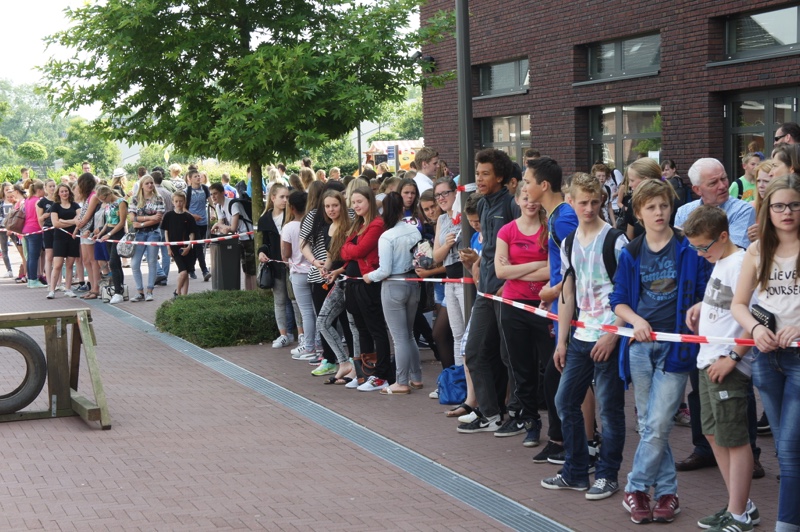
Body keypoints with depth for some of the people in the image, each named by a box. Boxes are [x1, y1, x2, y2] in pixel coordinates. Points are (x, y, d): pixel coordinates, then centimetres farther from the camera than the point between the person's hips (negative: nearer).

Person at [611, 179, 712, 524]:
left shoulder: (689, 249, -2)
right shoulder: (631, 254, 7)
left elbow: (708, 293, 2)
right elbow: (619, 301, 9)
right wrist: (636, 320, -9)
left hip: (675, 346, -3)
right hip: (640, 344, 3)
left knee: (658, 424, -8)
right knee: (648, 425, 7)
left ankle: (637, 487, 7)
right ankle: (666, 490, 19)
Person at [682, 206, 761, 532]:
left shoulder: (740, 263, -16)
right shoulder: (719, 263, 13)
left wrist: (732, 358, -20)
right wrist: (701, 306, 9)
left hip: (728, 366, -10)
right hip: (708, 361, 10)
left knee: (733, 438, -2)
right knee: (714, 434, 15)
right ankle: (741, 504, 27)